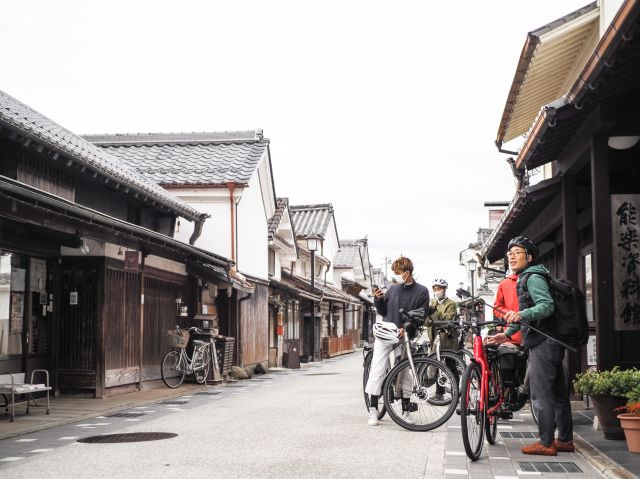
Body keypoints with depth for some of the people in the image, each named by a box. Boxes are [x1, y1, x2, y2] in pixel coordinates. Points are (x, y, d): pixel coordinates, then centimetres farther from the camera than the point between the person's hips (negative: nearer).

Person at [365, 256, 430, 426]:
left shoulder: (422, 291, 1)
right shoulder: (393, 288, 9)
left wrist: (406, 329, -17)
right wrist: (378, 299, -3)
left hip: (404, 336, -2)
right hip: (385, 334, 2)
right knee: (377, 370, -6)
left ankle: (406, 409, 15)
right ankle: (373, 409, -1)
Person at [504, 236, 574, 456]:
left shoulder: (534, 277, -10)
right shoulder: (525, 279, 22)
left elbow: (547, 306, -24)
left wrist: (521, 314, -38)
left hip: (542, 344, -11)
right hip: (551, 343, 11)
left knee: (541, 394, -8)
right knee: (557, 393, 13)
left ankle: (546, 443, -4)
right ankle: (565, 440, 20)